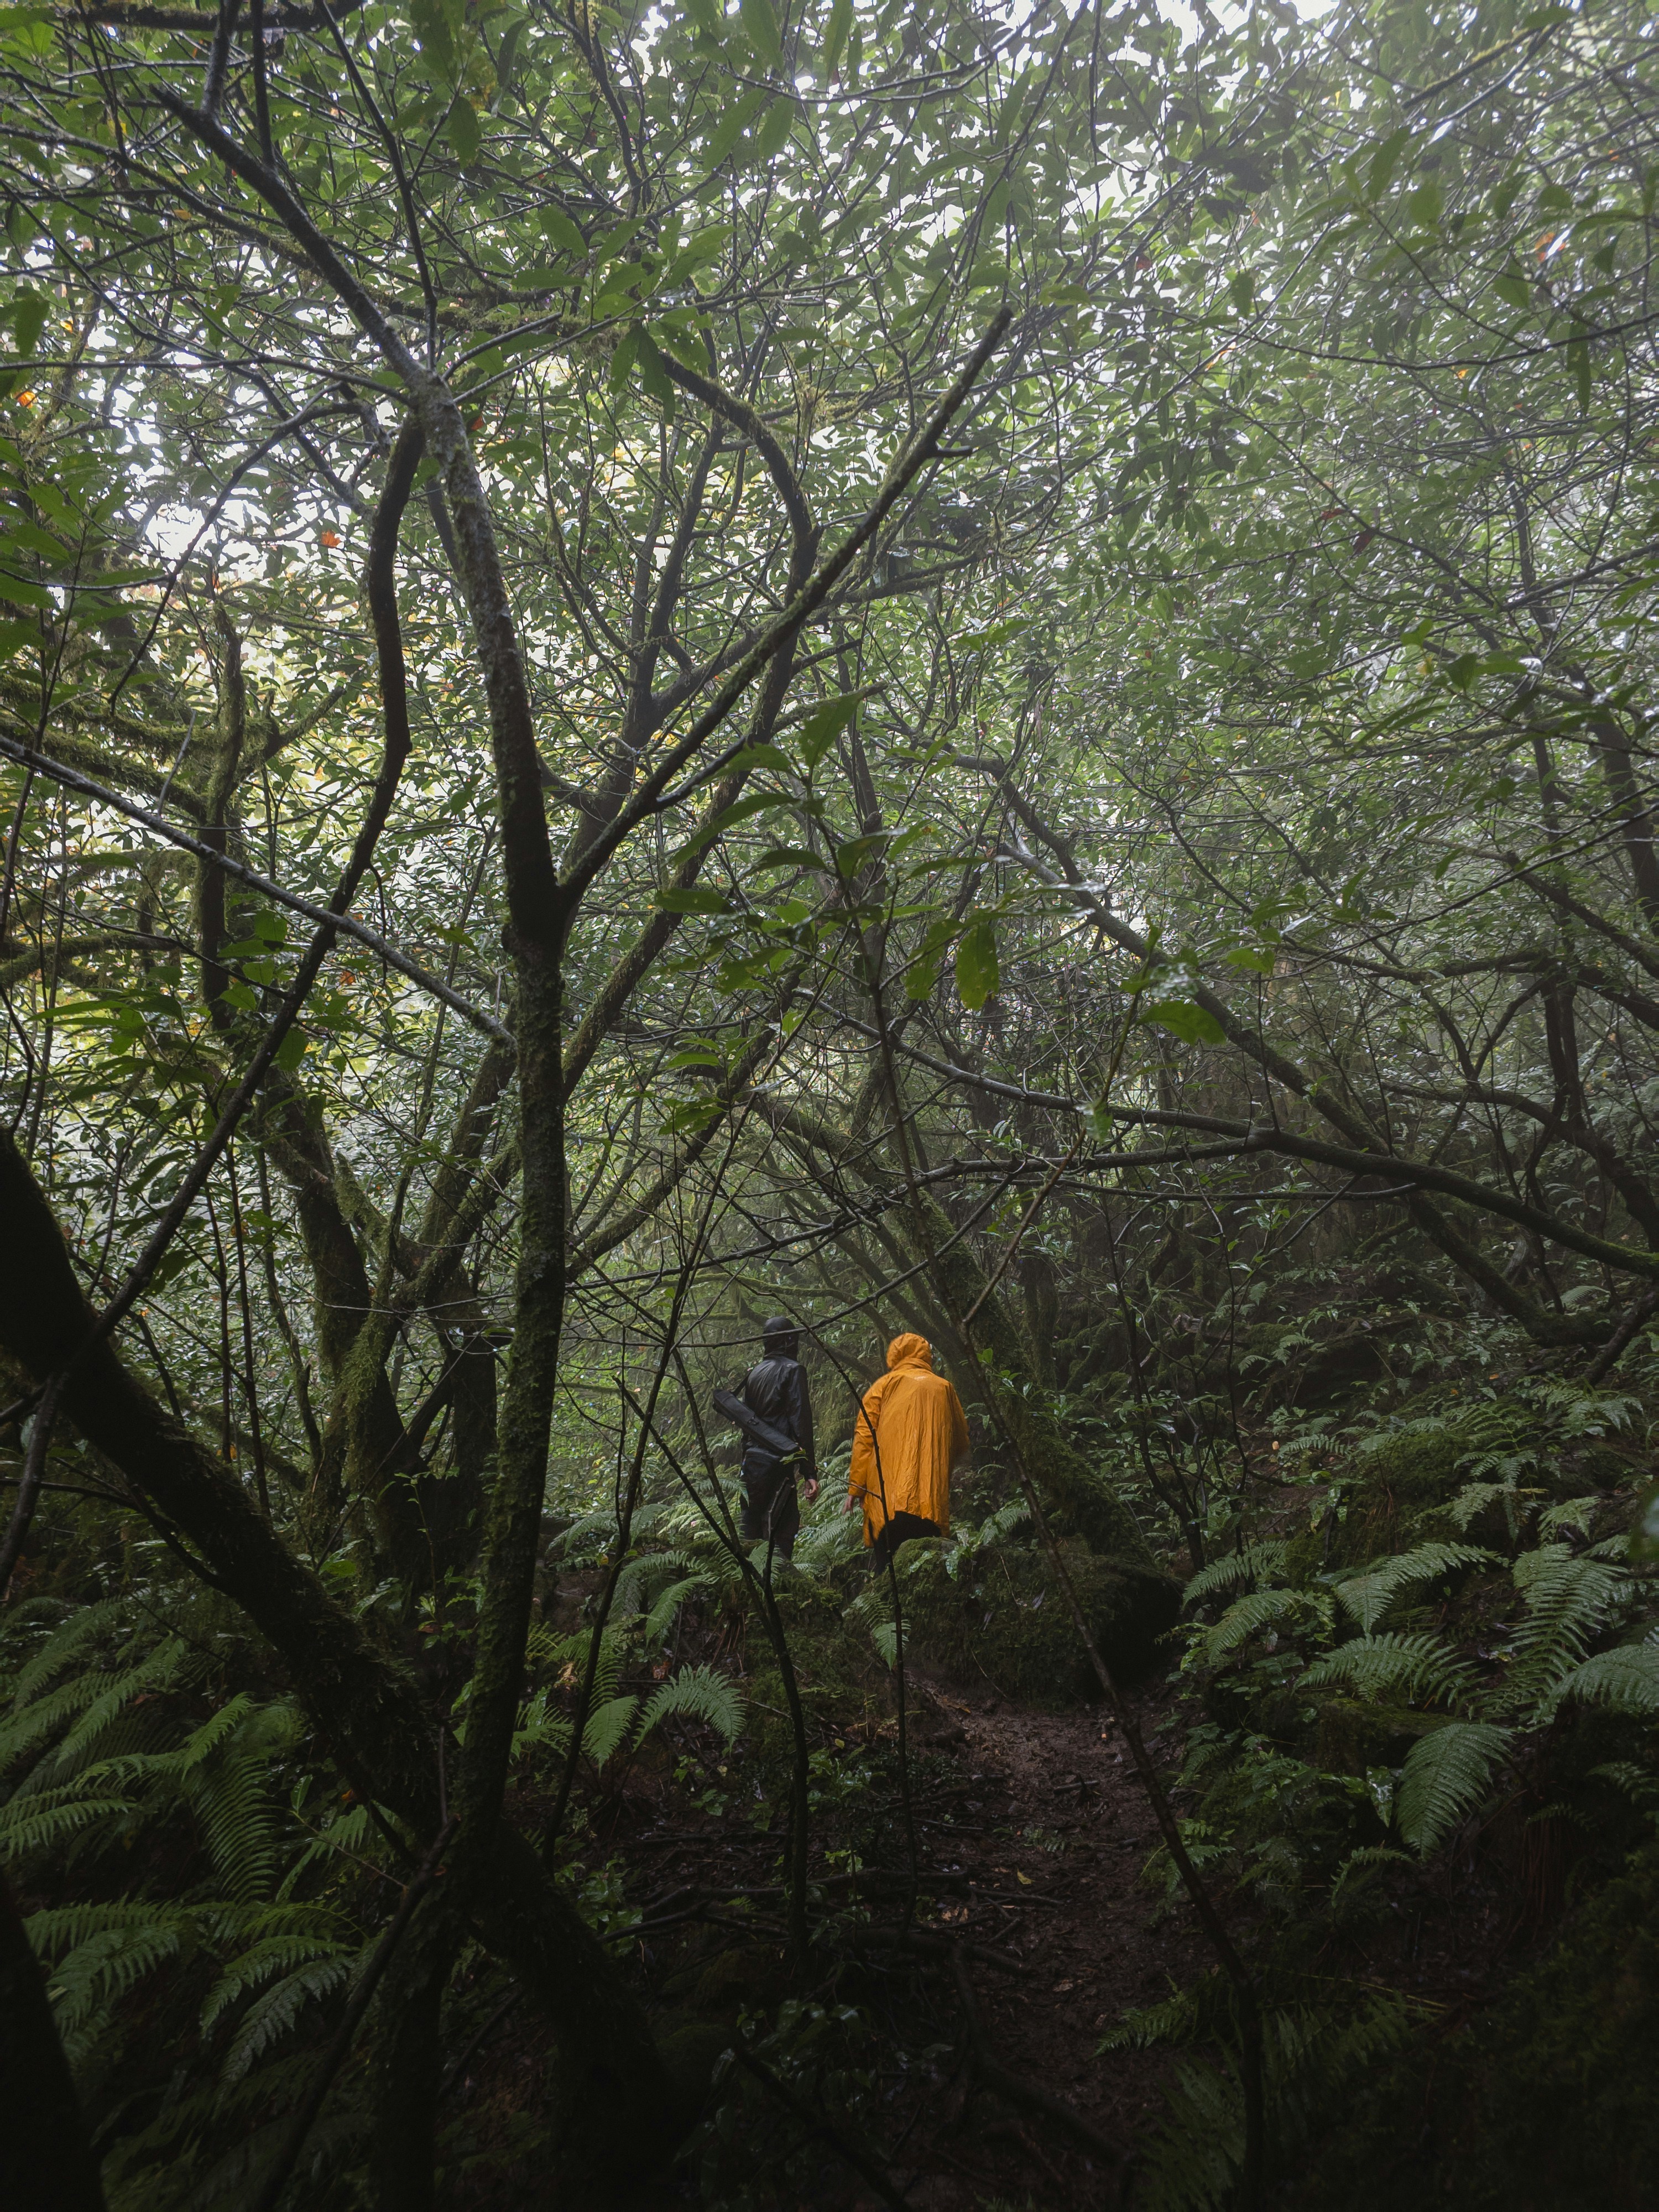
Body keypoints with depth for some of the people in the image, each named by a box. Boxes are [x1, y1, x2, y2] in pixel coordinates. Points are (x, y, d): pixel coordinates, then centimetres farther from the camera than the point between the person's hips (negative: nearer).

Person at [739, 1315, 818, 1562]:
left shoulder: (754, 1373, 15)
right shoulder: (792, 1370, -7)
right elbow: (800, 1422, -13)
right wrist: (810, 1472, -13)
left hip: (752, 1459, 7)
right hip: (778, 1463, -7)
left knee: (752, 1526, 13)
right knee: (783, 1529, -6)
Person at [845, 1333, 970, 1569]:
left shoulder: (884, 1385, 10)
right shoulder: (945, 1388, 17)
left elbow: (864, 1436, 2)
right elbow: (961, 1445, 22)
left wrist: (855, 1487, 4)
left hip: (887, 1499, -2)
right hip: (932, 1502, 2)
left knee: (884, 1565, -2)